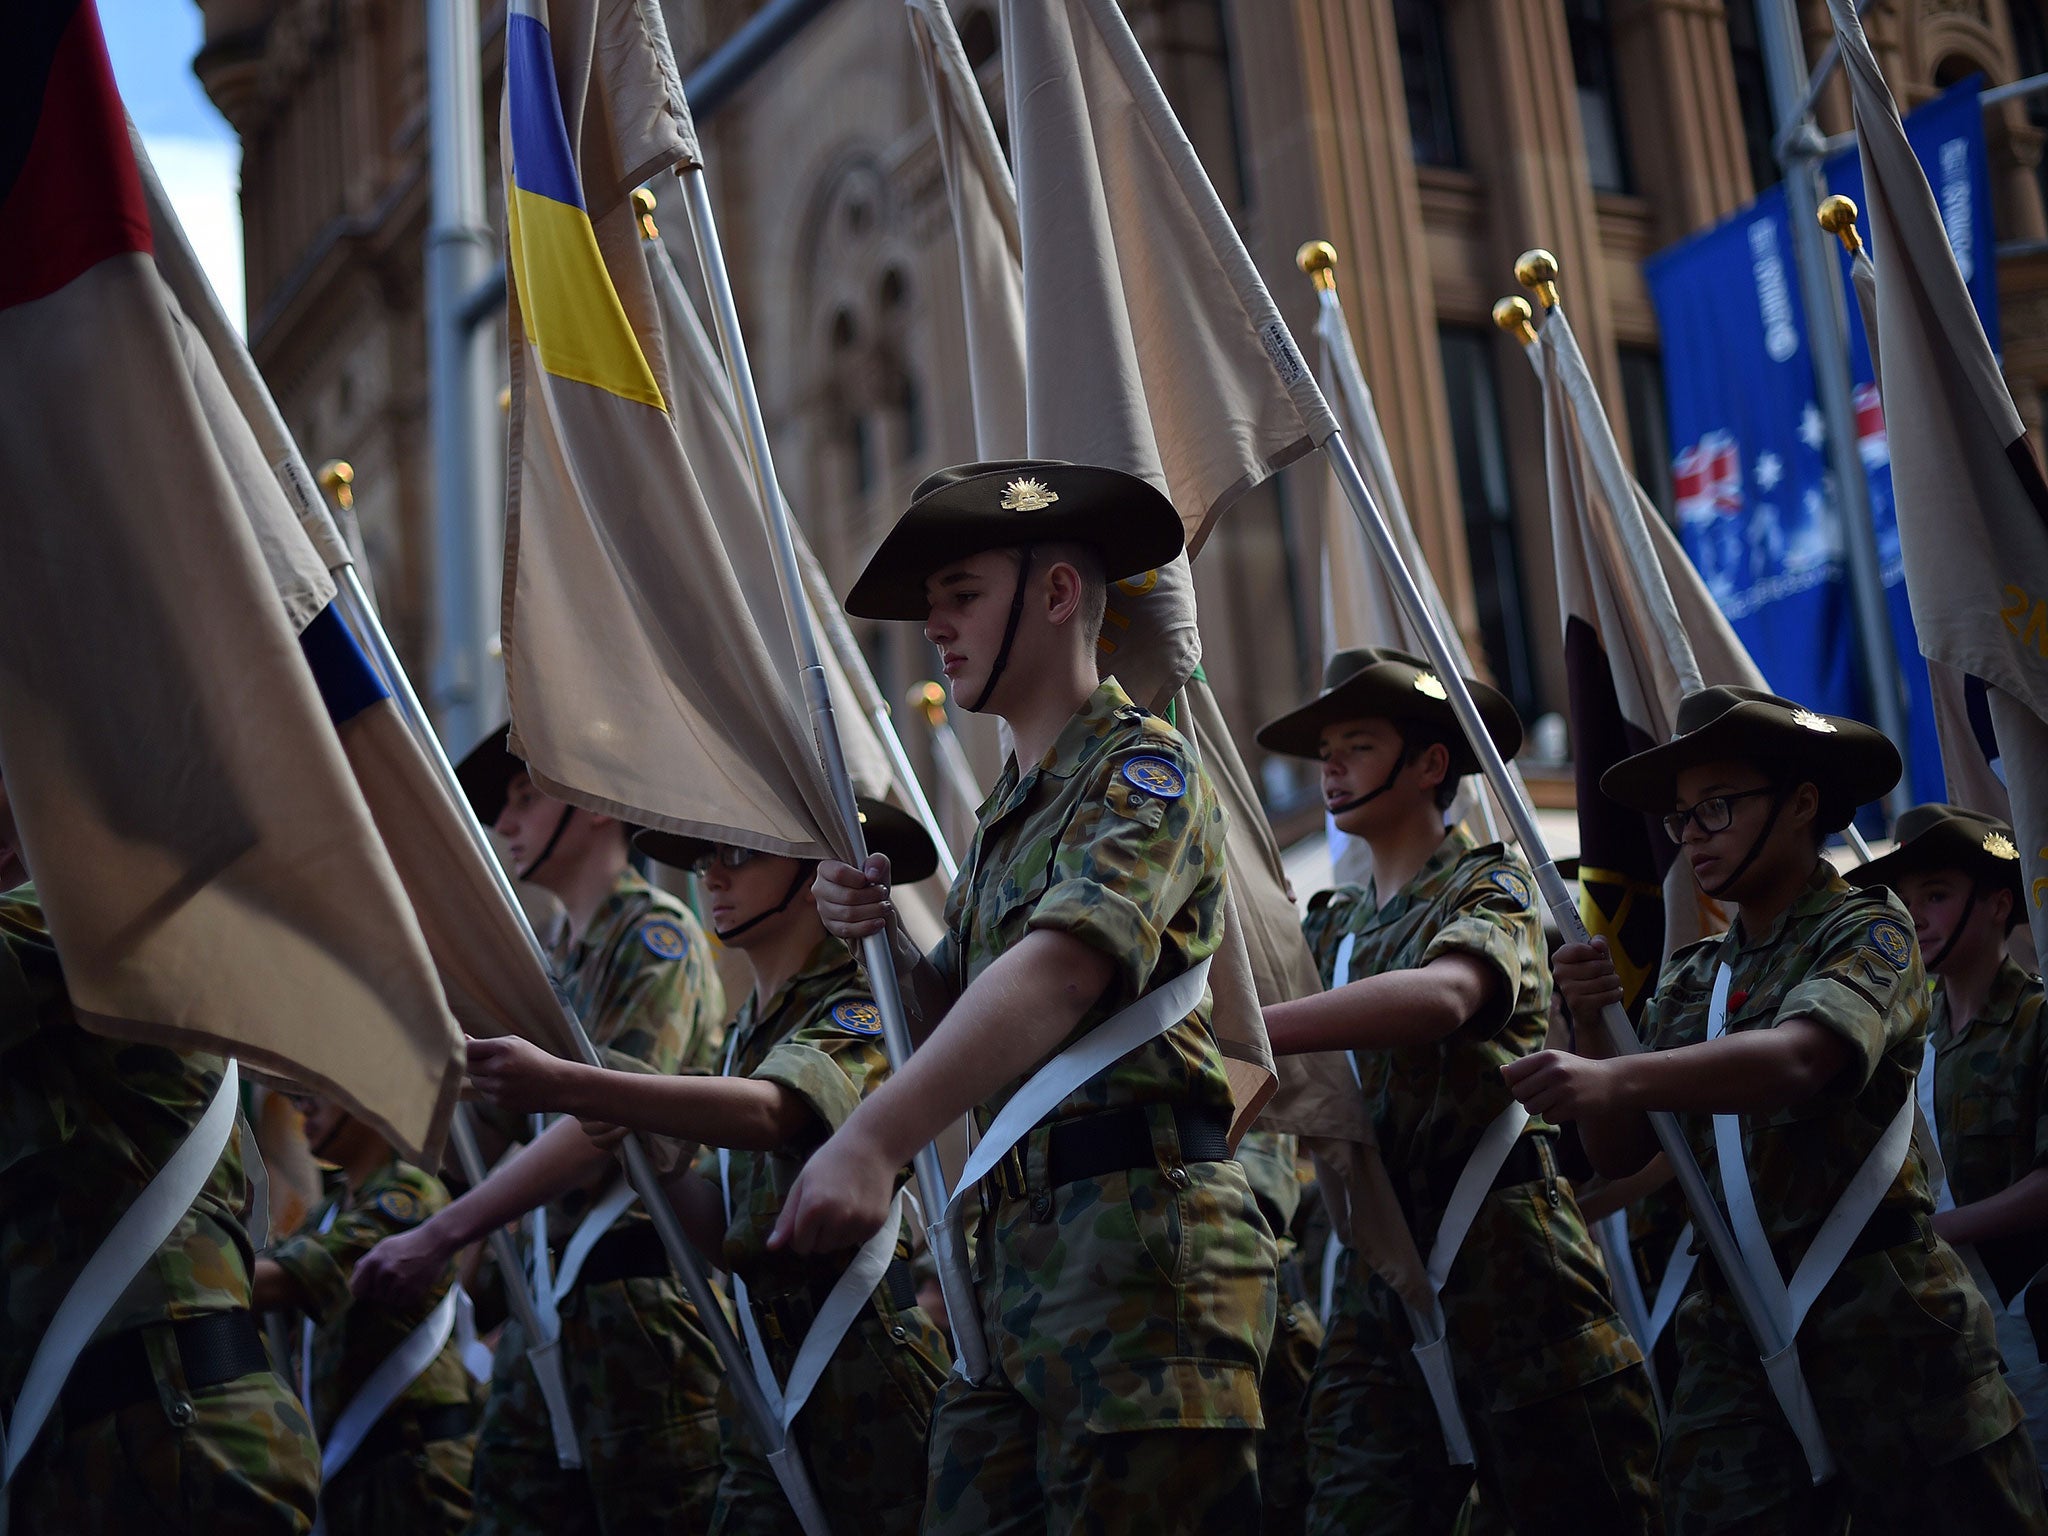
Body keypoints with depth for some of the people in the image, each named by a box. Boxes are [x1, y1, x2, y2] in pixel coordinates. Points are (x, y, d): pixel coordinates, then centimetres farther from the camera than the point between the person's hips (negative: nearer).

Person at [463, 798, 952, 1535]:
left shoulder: (862, 1007, -8)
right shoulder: (749, 1031, 16)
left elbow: (768, 1113, -29)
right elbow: (720, 1229, 11)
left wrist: (565, 1086, -35)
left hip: (876, 1368, -7)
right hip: (773, 1374, 7)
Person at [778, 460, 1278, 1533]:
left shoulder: (1142, 768, -6)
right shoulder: (1007, 814, 23)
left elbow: (1061, 969, -23)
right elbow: (959, 1018, 26)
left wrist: (874, 1138, -35)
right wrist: (877, 941, 4)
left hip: (1138, 1239, -9)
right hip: (1014, 1247, 9)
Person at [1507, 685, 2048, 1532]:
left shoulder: (1867, 931, -4)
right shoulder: (1690, 980, 14)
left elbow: (1796, 1059, -25)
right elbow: (1621, 1154, 10)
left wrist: (1616, 1080, -39)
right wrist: (1591, 1029, -8)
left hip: (1883, 1322, -5)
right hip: (1729, 1332, 5)